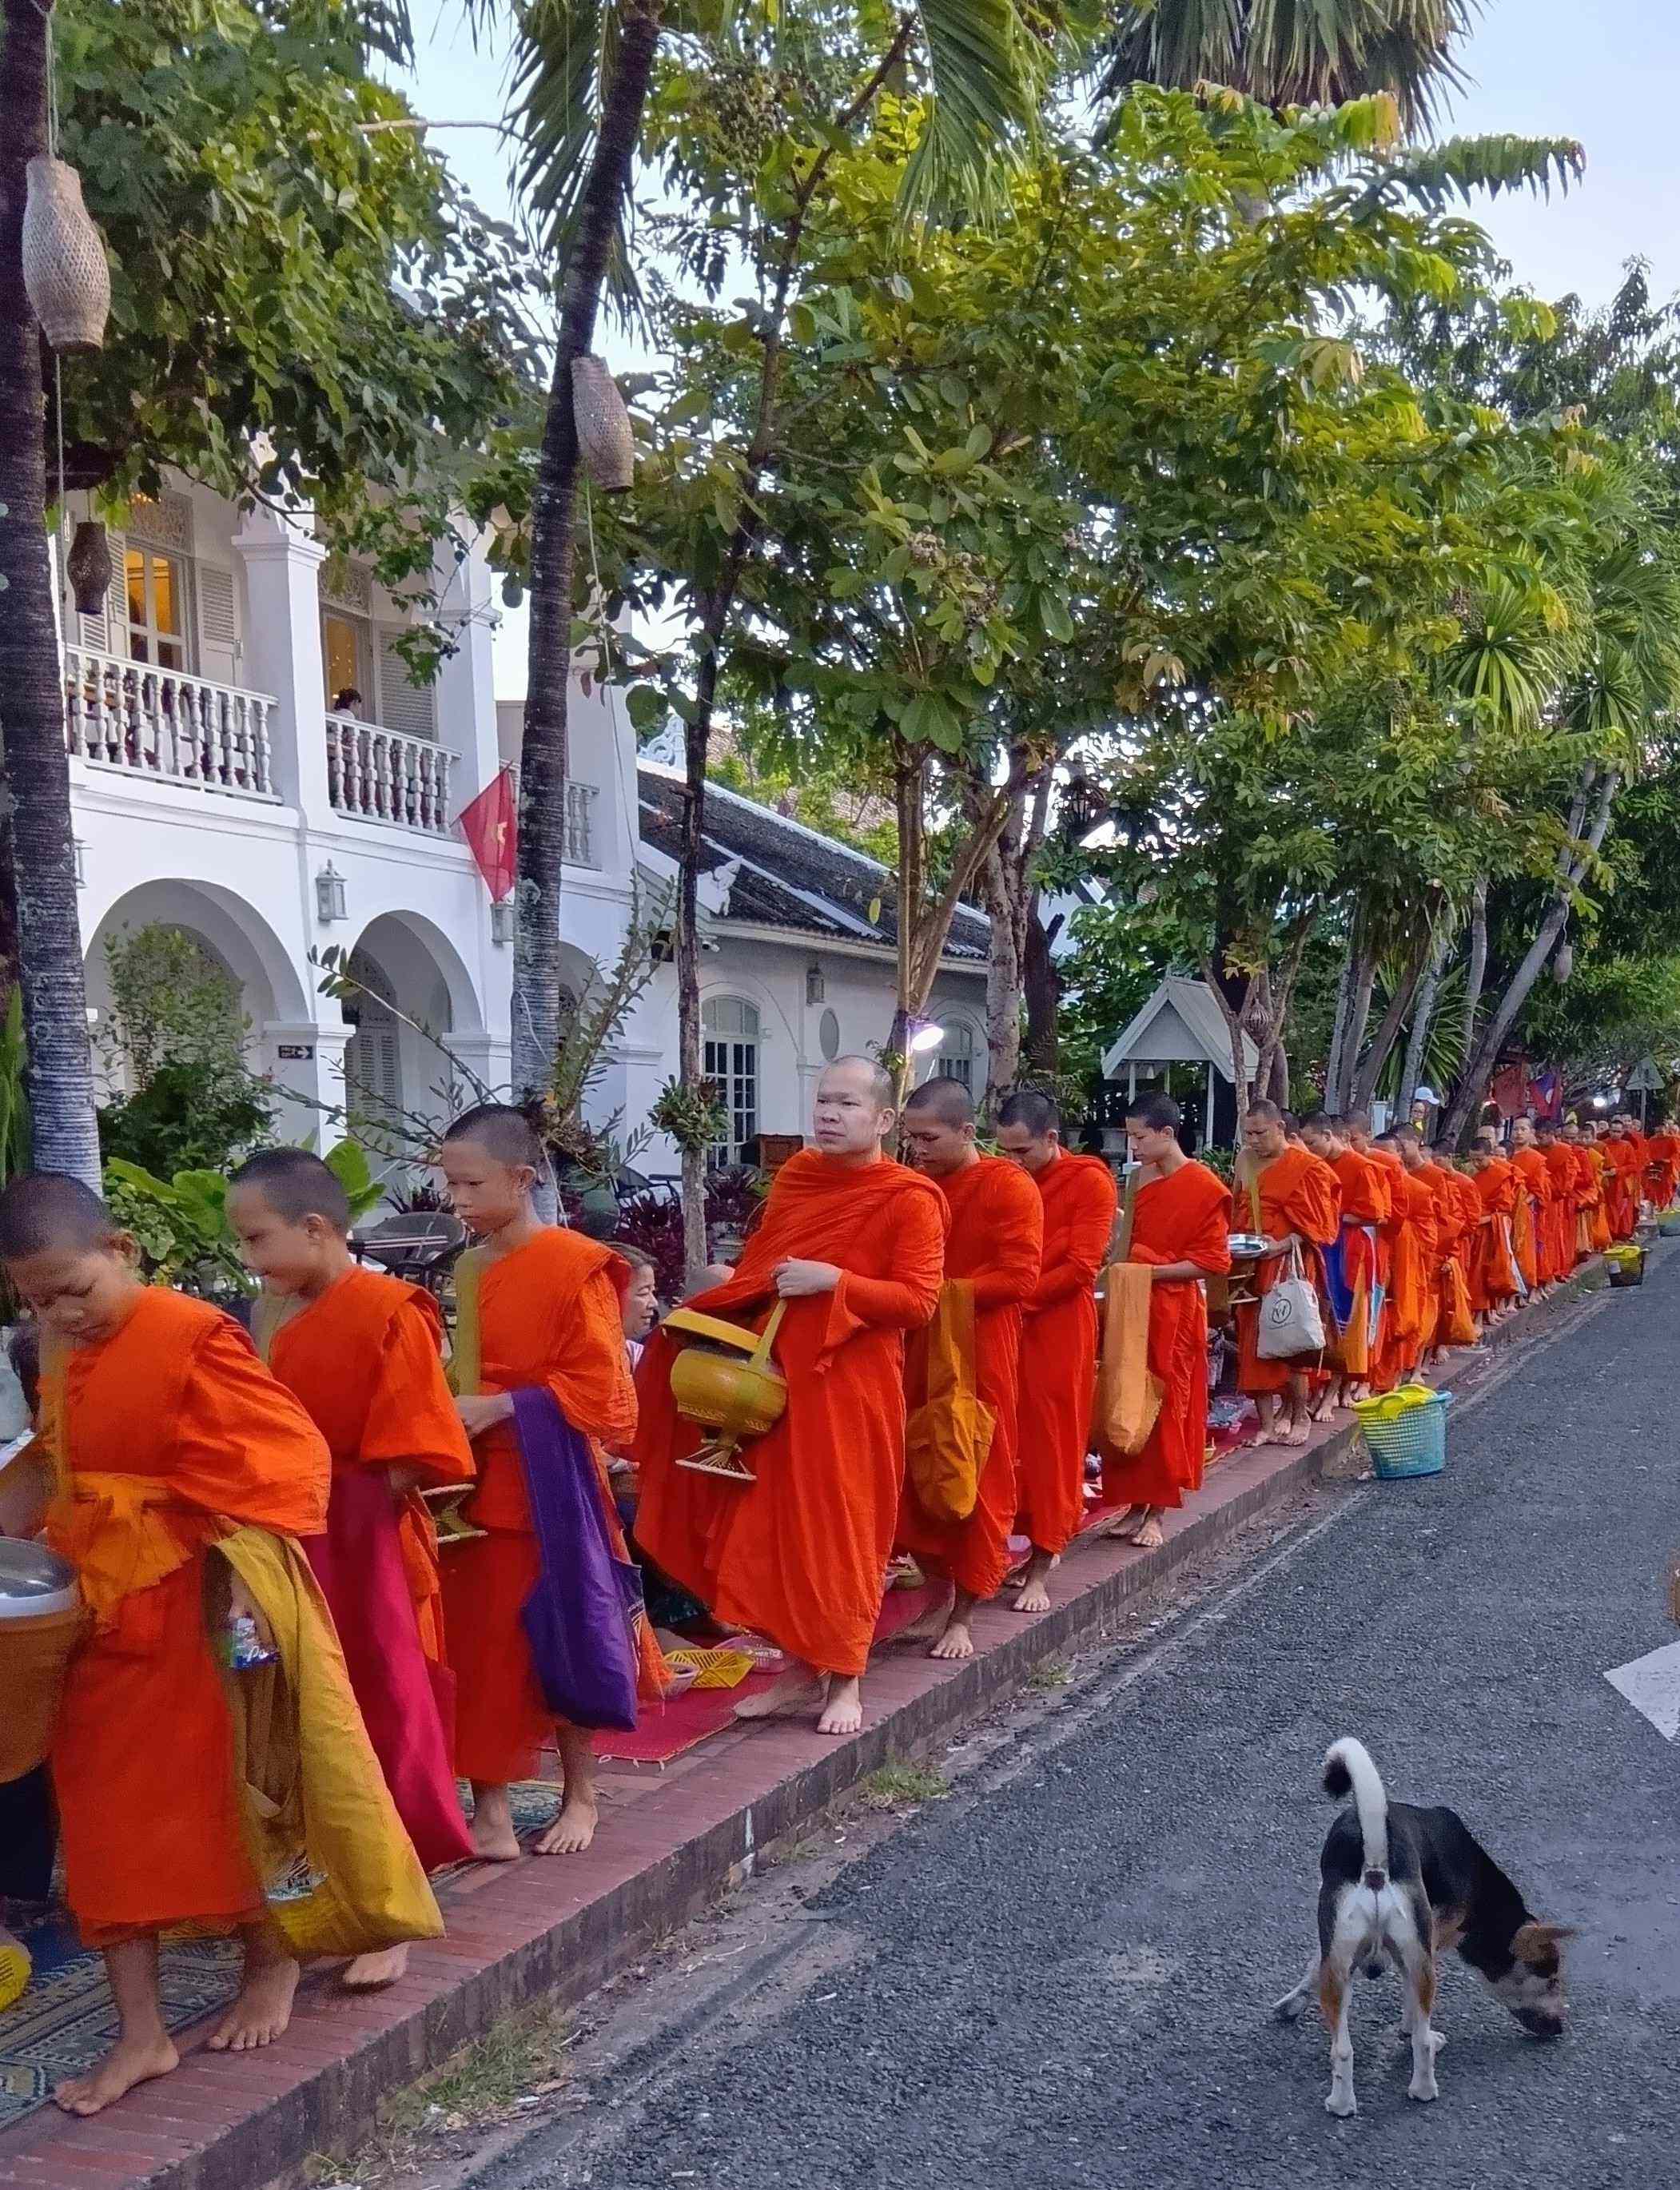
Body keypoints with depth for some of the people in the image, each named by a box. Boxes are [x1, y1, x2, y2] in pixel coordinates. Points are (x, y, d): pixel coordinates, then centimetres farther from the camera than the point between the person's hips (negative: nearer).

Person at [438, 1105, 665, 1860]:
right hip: (476, 1484, 6)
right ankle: (489, 1810, 15)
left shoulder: (575, 1265, -13)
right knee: (477, 1643, 6)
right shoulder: (468, 1271, 8)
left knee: (560, 1638, 7)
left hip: (549, 1485, -6)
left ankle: (579, 1796, 24)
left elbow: (600, 1388, -15)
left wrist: (502, 1409, -19)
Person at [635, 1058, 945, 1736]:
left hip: (851, 1386, -6)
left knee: (840, 1527, 1)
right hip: (778, 1378, 6)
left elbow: (919, 1300, -14)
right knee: (777, 1525, 8)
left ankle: (845, 1678, 15)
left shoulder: (909, 1198, -9)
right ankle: (801, 1668, 21)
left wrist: (833, 1280, -22)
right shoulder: (794, 1177, 10)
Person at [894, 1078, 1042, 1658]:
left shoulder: (1011, 1189, -10)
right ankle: (943, 1596, 24)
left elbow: (1017, 1279, -15)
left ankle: (965, 1617, 11)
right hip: (916, 1353, 6)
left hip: (980, 1355, -6)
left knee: (980, 1482, 1)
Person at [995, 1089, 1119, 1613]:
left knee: (1052, 1439, -1)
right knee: (1012, 1434, 3)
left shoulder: (1090, 1182, -7)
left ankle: (1041, 1567, 4)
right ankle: (1044, 1538, 17)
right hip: (1006, 1323, 5)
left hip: (1059, 1326, -5)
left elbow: (1081, 1267, -13)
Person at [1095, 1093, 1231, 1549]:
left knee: (1166, 1407, 1)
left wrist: (1154, 1271, -17)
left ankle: (1156, 1514, 10)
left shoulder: (1205, 1188, -11)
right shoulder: (1140, 1179, 10)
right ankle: (1134, 1505, 16)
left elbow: (1214, 1262, -12)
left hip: (1174, 1310, -6)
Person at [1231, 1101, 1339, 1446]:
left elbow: (1316, 1224, -8)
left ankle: (1297, 1417, 10)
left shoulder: (1307, 1168, -5)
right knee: (1254, 1343, 0)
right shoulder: (1246, 1163, 11)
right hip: (1252, 1267, 5)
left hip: (1289, 1266, -5)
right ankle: (1267, 1424, 4)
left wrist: (1283, 1245, -20)